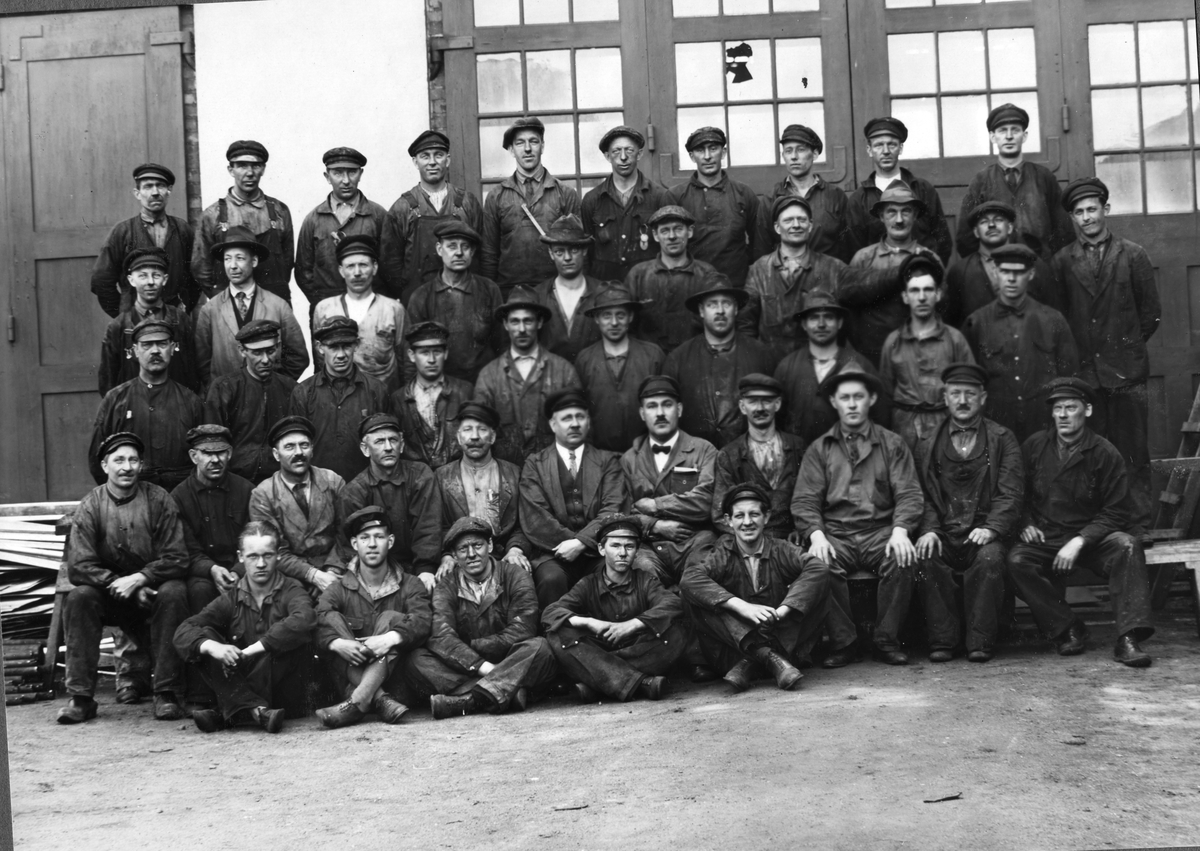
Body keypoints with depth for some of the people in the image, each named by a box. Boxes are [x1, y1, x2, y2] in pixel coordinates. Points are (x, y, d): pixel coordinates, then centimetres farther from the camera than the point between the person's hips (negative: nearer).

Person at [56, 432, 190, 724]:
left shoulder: (158, 500, -6)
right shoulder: (90, 506, -4)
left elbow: (177, 558, -10)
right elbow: (78, 567, -10)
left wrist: (138, 579, -23)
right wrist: (120, 584, -20)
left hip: (153, 588, -1)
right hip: (109, 595, 1)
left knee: (174, 592, -31)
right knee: (79, 597, -27)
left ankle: (167, 693, -24)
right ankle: (80, 697, -20)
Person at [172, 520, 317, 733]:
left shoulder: (291, 591, -4)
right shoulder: (231, 598, 4)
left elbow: (304, 620, -29)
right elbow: (183, 631, -7)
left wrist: (253, 648, -31)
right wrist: (212, 646, -29)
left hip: (283, 689, -3)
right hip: (240, 681, 3)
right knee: (204, 637, -15)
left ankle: (226, 714, -25)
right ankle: (257, 710, -31)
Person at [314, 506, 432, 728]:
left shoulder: (410, 585, 6)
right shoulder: (338, 589, 8)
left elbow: (422, 620, -15)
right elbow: (318, 625, -11)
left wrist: (389, 639, -34)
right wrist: (337, 643, -33)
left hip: (394, 677, -1)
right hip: (350, 678, 1)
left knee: (391, 619, -20)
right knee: (332, 617, -17)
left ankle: (356, 703, -39)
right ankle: (380, 701, -35)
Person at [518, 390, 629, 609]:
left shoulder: (608, 461, 15)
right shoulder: (535, 464, 12)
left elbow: (613, 510, 1)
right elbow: (534, 518, 0)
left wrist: (581, 543, -13)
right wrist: (569, 542, -11)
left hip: (598, 551, 1)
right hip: (553, 552, -1)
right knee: (552, 579, -32)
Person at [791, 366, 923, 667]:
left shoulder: (892, 444, 13)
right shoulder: (819, 449, 14)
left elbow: (909, 494, 4)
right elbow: (804, 501, 5)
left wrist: (900, 531, -16)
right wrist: (816, 536, -15)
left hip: (881, 531, 0)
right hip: (835, 533, 0)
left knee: (902, 560, -31)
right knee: (821, 565, -32)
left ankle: (887, 639, -13)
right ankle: (841, 642, -16)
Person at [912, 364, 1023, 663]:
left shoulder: (1003, 440, 11)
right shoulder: (927, 445, 16)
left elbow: (1010, 494, 1)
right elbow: (924, 495, 9)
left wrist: (991, 528, -16)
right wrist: (929, 530, -10)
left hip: (985, 533, -1)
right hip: (944, 535, 1)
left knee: (990, 558, -33)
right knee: (927, 558, -30)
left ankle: (981, 642, -21)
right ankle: (942, 640, -19)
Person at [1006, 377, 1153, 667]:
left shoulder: (1105, 454, -2)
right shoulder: (1034, 447, 5)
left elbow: (1115, 513, -4)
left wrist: (1079, 541, -17)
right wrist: (1027, 523, -2)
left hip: (1090, 538, -1)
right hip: (1045, 540, 1)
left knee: (1127, 546, -32)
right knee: (1016, 560, -30)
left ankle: (1128, 638, -32)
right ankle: (1067, 629, -14)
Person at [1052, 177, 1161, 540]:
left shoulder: (1133, 256, 6)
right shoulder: (1062, 261, 6)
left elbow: (1151, 311, 9)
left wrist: (1128, 346, 9)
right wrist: (1075, 353, 4)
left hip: (1127, 371, 0)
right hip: (1082, 371, 0)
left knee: (1133, 452, 1)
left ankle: (1137, 524, 7)